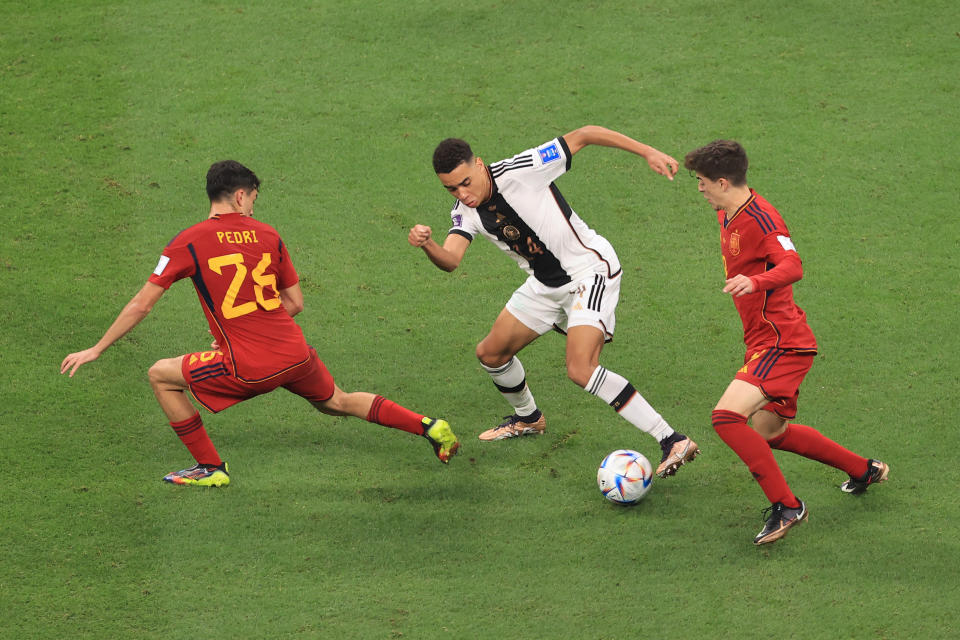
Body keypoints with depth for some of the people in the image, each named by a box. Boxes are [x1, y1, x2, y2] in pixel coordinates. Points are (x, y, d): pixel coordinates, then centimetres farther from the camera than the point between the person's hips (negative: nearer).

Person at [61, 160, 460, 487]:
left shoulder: (189, 243, -3)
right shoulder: (267, 236, 9)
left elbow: (141, 306, -1)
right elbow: (295, 303, 14)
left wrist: (96, 350, 7)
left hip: (250, 370, -5)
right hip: (296, 355, 5)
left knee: (161, 376, 11)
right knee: (337, 402, 30)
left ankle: (211, 468, 14)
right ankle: (429, 427, 27)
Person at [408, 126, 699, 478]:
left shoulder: (519, 171, -23)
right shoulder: (465, 212, -4)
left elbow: (584, 136, -19)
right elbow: (450, 259, -22)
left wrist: (648, 152, -22)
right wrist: (427, 245, -45)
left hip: (591, 269, -8)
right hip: (545, 284, 8)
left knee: (581, 370, -25)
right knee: (490, 353, 16)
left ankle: (672, 441, -25)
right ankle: (528, 417, 47)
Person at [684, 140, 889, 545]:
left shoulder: (760, 219, -20)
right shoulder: (727, 217, 11)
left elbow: (792, 267, -36)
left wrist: (755, 282, -53)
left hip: (782, 344, -11)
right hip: (766, 341, 11)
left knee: (727, 416, -24)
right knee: (769, 432, 21)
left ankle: (786, 506, -18)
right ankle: (863, 470, 38)